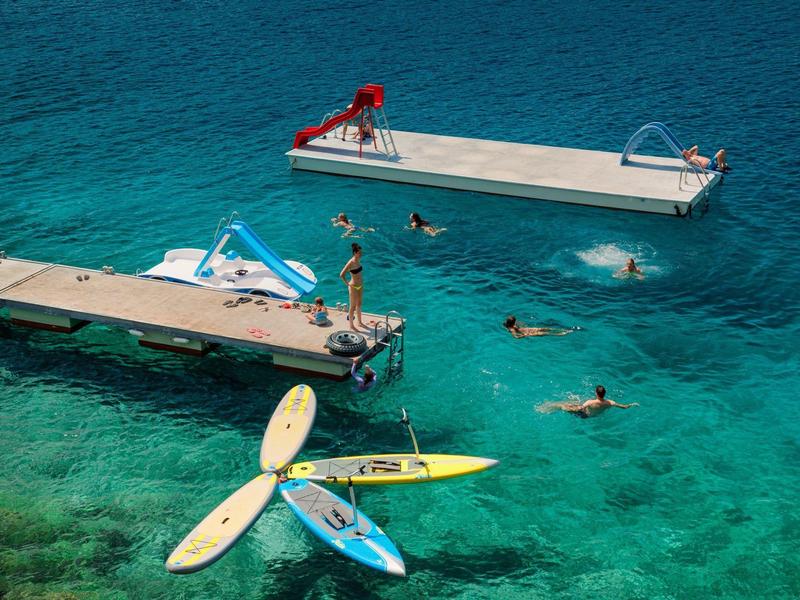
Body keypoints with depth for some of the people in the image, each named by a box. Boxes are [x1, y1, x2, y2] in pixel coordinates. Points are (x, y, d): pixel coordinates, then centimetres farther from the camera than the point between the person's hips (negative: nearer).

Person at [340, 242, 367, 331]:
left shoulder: (358, 260, -1)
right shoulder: (351, 263, -24)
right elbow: (341, 275, -26)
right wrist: (347, 284, -16)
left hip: (360, 285, 7)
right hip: (354, 287, -7)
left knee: (359, 305, 20)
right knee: (353, 306, 6)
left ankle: (360, 322, 35)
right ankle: (351, 326, 19)